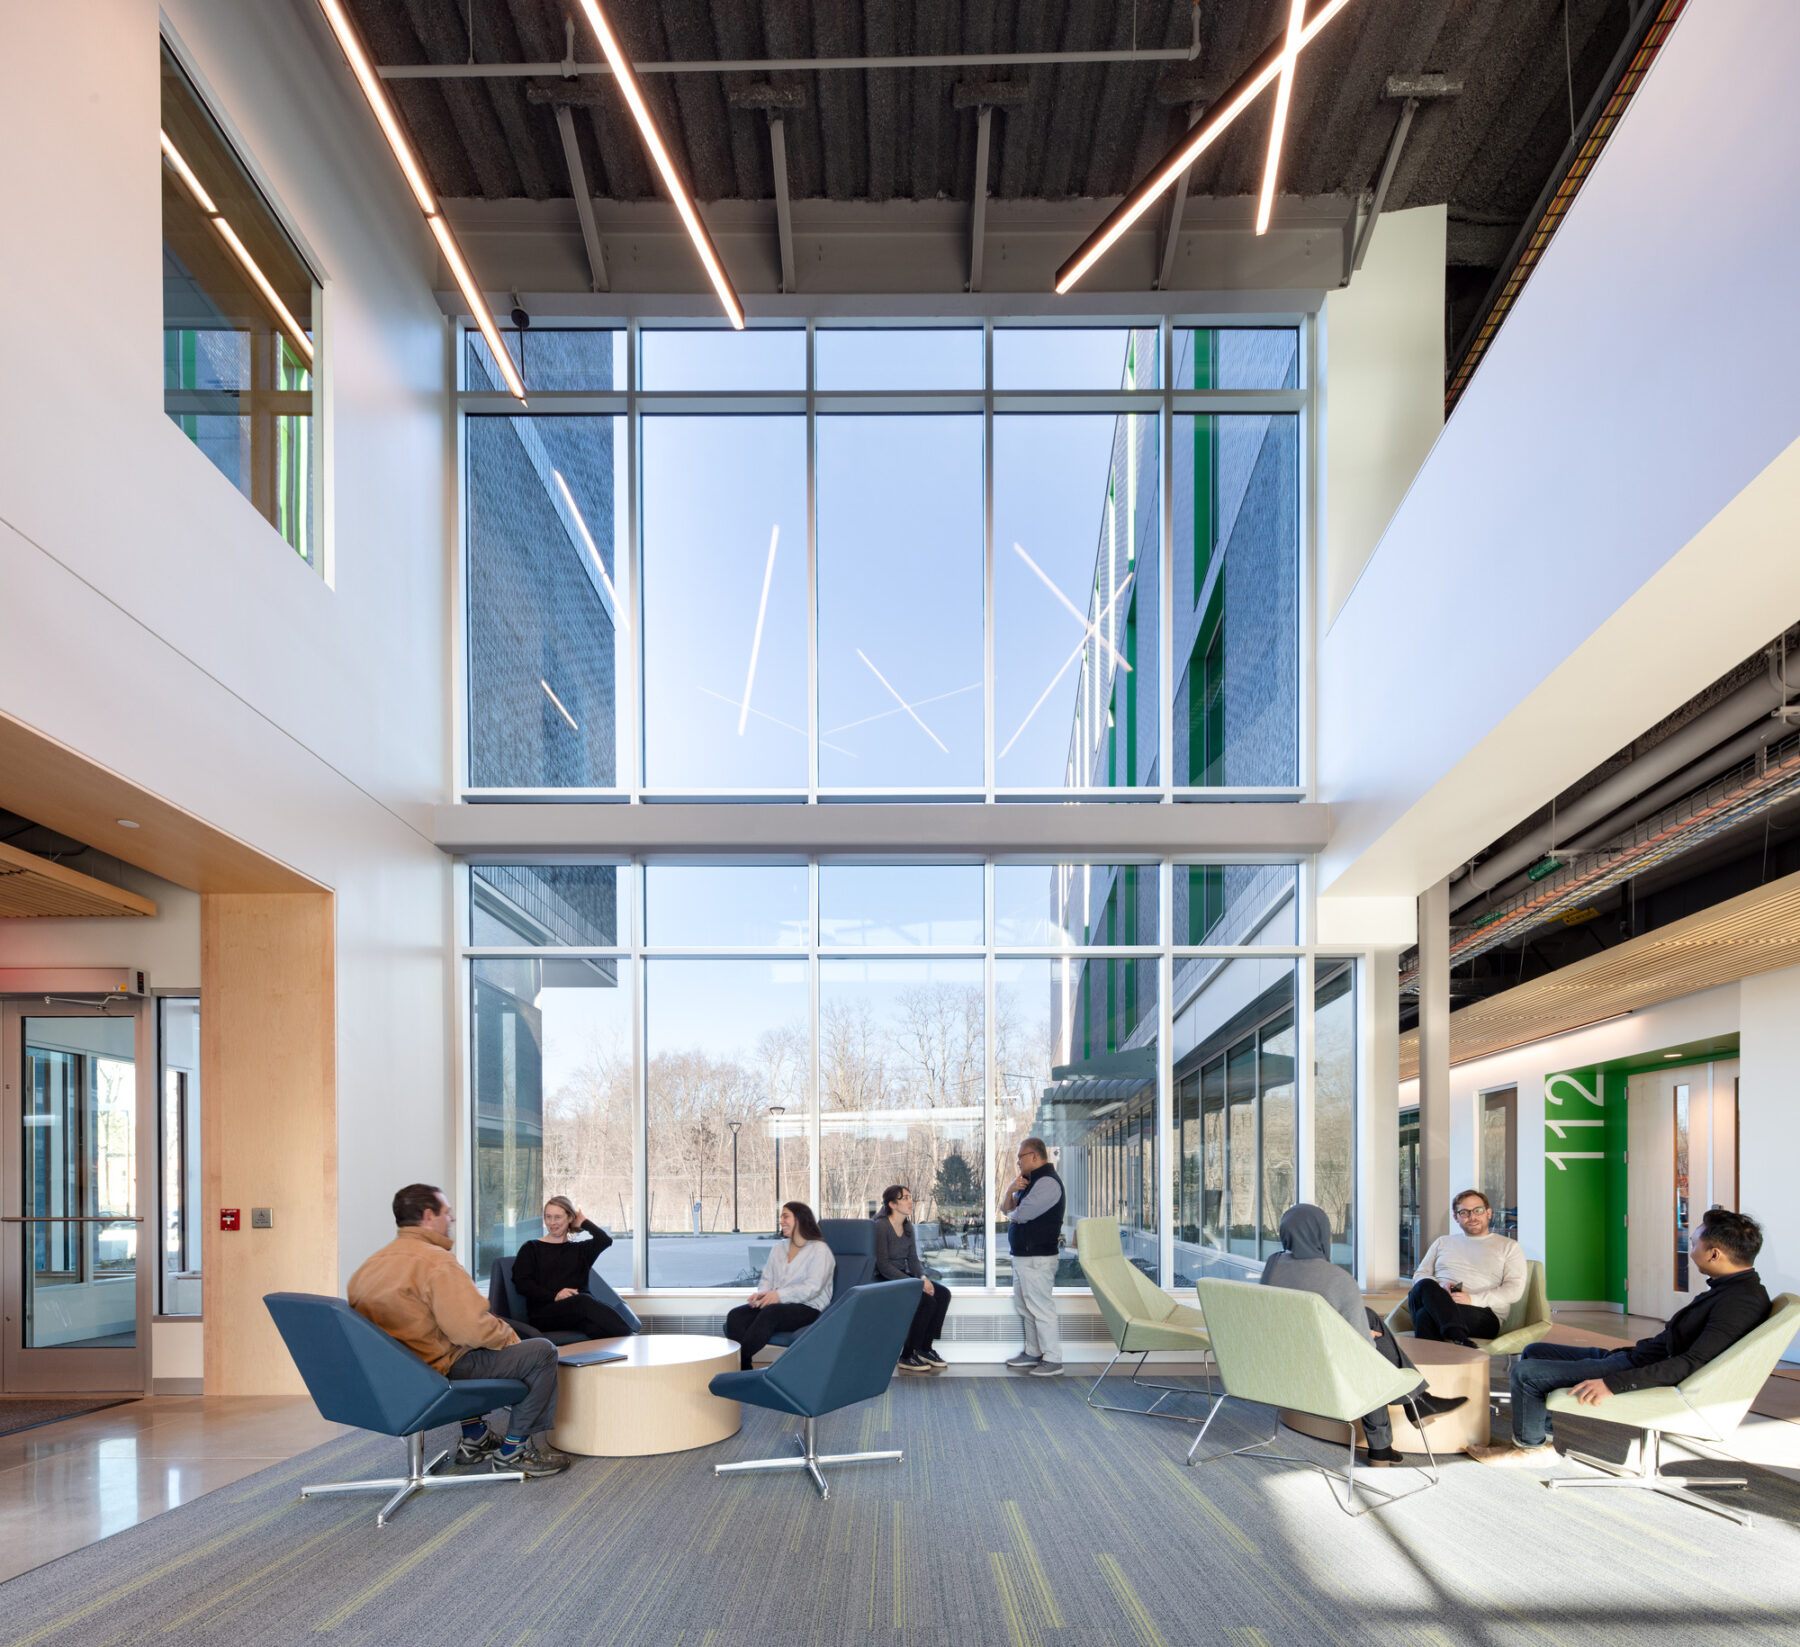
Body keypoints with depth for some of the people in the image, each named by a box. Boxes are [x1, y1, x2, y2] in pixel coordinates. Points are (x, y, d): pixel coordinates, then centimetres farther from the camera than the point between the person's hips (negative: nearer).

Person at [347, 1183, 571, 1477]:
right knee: (541, 1351, -3)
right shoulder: (436, 1262, -20)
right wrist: (509, 1337, -4)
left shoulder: (372, 1263, 8)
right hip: (438, 1371, -10)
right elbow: (473, 1328, -25)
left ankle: (473, 1439, 37)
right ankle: (513, 1450, 6)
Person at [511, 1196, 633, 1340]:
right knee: (584, 1301, -37)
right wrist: (555, 1296, -11)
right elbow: (521, 1284, 4)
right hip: (543, 1313, -3)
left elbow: (605, 1240, 6)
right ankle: (625, 1337, -52)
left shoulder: (579, 1250, 28)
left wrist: (583, 1222, 22)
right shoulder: (531, 1248, 20)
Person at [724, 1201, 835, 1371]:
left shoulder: (819, 1250, 0)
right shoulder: (778, 1250, 26)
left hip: (808, 1308, -7)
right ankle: (743, 1371, -34)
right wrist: (761, 1293, -7)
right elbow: (767, 1279, 18)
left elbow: (813, 1287, -11)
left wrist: (779, 1295, -20)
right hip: (778, 1305, 7)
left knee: (769, 1314, -36)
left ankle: (740, 1360, -35)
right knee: (736, 1316, -21)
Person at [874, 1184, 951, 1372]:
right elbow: (883, 1265, -20)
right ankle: (907, 1357, -16)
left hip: (903, 1276, 8)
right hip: (885, 1280, -8)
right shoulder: (881, 1226, -16)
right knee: (927, 1300, -25)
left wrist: (923, 1277, -11)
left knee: (943, 1293, -11)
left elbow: (913, 1260, 11)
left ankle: (925, 1349, -3)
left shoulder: (908, 1228, 10)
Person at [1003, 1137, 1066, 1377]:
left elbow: (1021, 1214, -21)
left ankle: (1053, 1360, -5)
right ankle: (1033, 1352, 26)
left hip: (1037, 1258, -11)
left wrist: (1011, 1213, 3)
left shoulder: (1047, 1182, -16)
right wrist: (1012, 1189, -6)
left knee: (1041, 1308, -8)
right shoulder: (1031, 1181, 18)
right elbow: (1006, 1208, 15)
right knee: (1024, 1306, 17)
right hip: (1022, 1256, 11)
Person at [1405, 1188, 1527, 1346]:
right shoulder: (1442, 1242, 30)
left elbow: (1514, 1291, 4)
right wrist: (1439, 1286, -2)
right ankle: (1461, 1341, -52)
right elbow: (1419, 1275, 24)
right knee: (1425, 1286, -37)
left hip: (1484, 1315, -3)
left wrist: (1473, 1299, -12)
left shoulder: (1509, 1247, 18)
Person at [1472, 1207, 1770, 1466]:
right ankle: (1551, 1434, 23)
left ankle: (1530, 1447, 13)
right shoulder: (1726, 1287, 7)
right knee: (1534, 1351, 18)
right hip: (1633, 1359, 11)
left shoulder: (1743, 1302, -24)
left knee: (1526, 1372, -10)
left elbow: (1691, 1363, -32)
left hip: (1648, 1378, -11)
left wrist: (1613, 1384, -34)